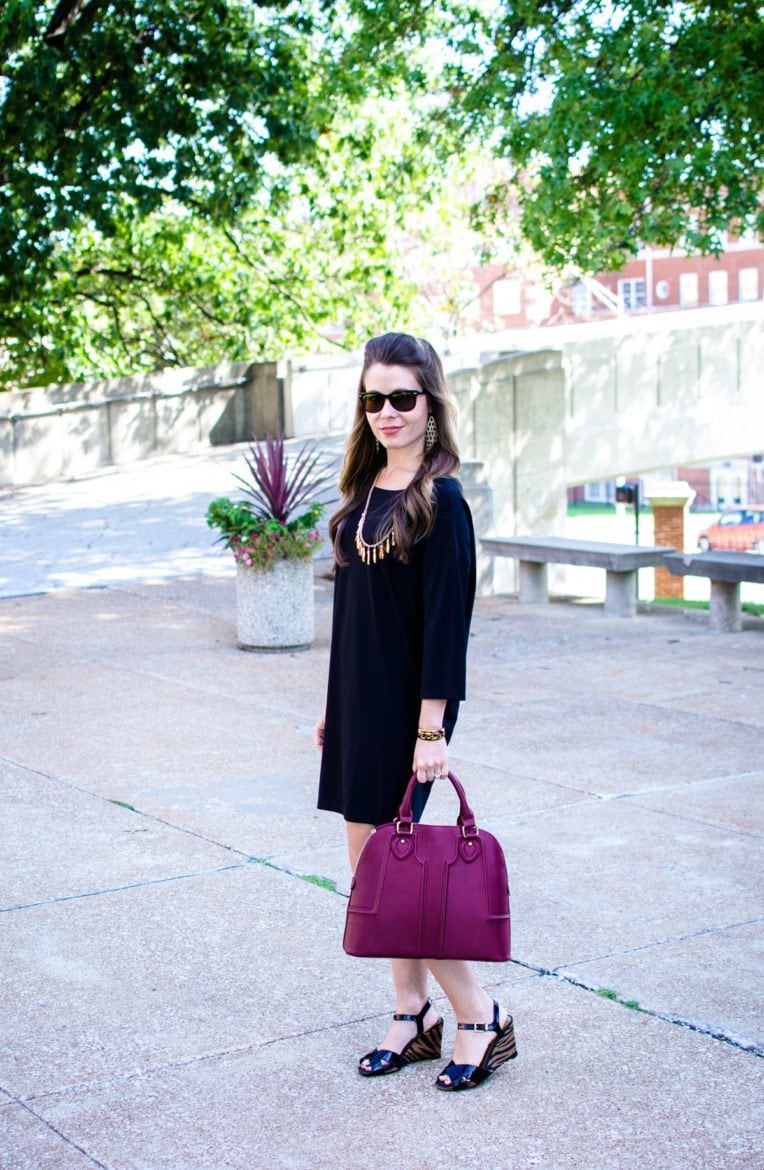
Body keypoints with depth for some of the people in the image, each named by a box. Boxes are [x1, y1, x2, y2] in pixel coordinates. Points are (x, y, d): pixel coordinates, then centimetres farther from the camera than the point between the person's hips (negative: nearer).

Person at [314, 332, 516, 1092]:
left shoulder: (440, 500, -13)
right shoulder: (365, 488, 9)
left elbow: (446, 621, -16)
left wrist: (431, 729, -18)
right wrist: (335, 705, 16)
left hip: (407, 705, -8)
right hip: (358, 699, 8)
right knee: (371, 861, 11)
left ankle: (479, 1017, 9)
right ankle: (413, 1015, 25)